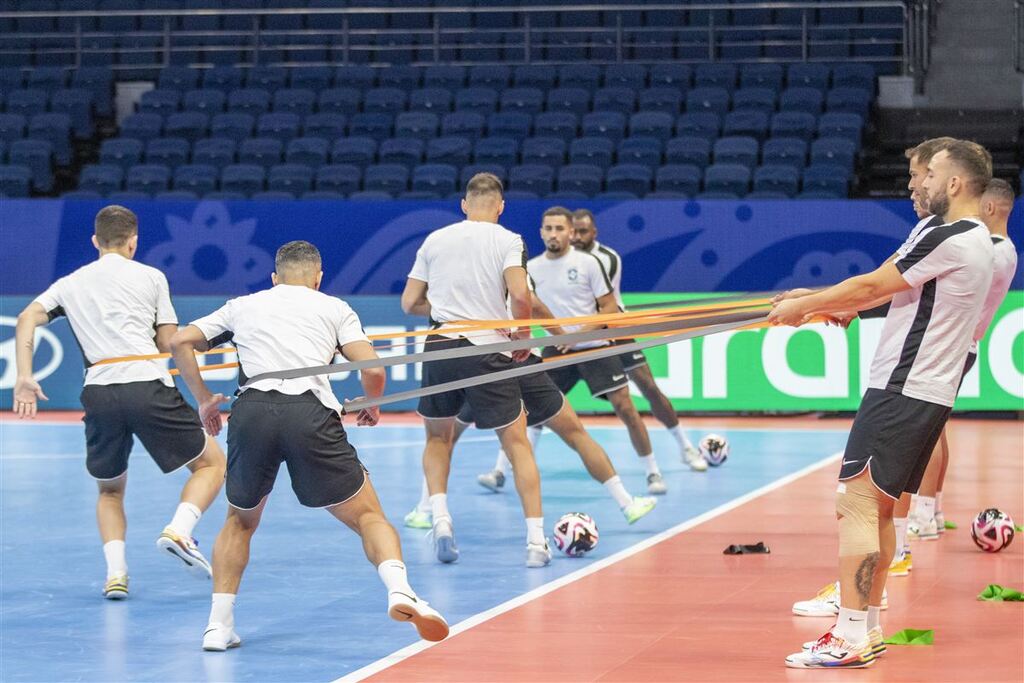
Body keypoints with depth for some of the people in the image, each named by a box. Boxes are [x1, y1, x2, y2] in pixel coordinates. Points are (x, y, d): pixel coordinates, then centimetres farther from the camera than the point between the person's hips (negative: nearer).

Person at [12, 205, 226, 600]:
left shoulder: (71, 284, 20)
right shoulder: (150, 277, 12)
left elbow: (27, 320, 6)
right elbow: (169, 343, 9)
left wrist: (24, 378, 1)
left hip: (99, 392, 3)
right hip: (149, 385, -3)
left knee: (110, 490, 23)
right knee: (211, 463, 12)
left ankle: (115, 572, 1)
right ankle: (178, 531, -13)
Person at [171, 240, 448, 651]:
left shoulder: (243, 306, 28)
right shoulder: (334, 308, 22)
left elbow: (180, 342, 23)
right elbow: (372, 370, 10)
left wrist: (204, 398, 29)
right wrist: (371, 407, 29)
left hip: (251, 412, 2)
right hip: (311, 413, -2)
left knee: (241, 520, 25)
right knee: (367, 515, 6)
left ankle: (219, 624, 15)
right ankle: (399, 590, -22)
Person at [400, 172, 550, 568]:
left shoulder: (435, 240, 10)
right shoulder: (508, 241, 0)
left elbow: (410, 303, 12)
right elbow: (520, 294, -17)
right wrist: (522, 335, -1)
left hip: (440, 347, 3)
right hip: (488, 350, -3)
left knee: (438, 437, 24)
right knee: (516, 443, 7)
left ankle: (440, 516, 3)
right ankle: (536, 541, -1)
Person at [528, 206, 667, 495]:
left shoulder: (588, 262, -7)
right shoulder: (532, 268, 3)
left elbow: (610, 307, -6)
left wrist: (582, 332, -18)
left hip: (594, 347, -3)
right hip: (557, 350, 3)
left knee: (624, 407, -10)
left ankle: (652, 472, 2)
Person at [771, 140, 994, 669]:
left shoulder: (947, 239, -15)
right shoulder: (975, 241, 17)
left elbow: (871, 286, -11)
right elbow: (885, 291, 20)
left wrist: (805, 305, 1)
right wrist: (817, 301, 17)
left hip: (902, 389, -10)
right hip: (932, 392, 10)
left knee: (856, 503, -11)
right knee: (878, 509, 15)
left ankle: (849, 639, -13)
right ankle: (867, 628, 19)